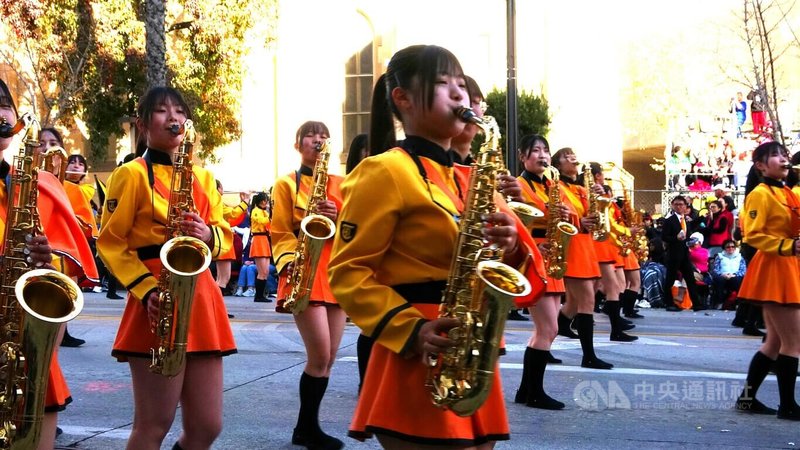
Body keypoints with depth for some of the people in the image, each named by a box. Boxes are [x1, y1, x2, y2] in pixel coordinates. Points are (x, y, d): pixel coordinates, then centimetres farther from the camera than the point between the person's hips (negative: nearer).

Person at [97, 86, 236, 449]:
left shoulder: (203, 177, 18)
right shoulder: (131, 174, 0)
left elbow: (224, 236, 16)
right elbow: (110, 243, -4)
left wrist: (209, 236, -8)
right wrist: (146, 289, -17)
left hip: (202, 298, 6)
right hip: (159, 302, -6)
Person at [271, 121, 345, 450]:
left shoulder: (340, 185, 17)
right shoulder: (286, 184, 5)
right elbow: (280, 233, -2)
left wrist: (338, 217, -10)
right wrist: (289, 262, -20)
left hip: (336, 272, 5)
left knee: (328, 358, 4)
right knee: (320, 355, -13)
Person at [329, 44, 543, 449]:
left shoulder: (467, 181, 17)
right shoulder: (385, 172, -6)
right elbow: (348, 272, -10)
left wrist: (512, 246, -7)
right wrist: (409, 331, -22)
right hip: (418, 365, -8)